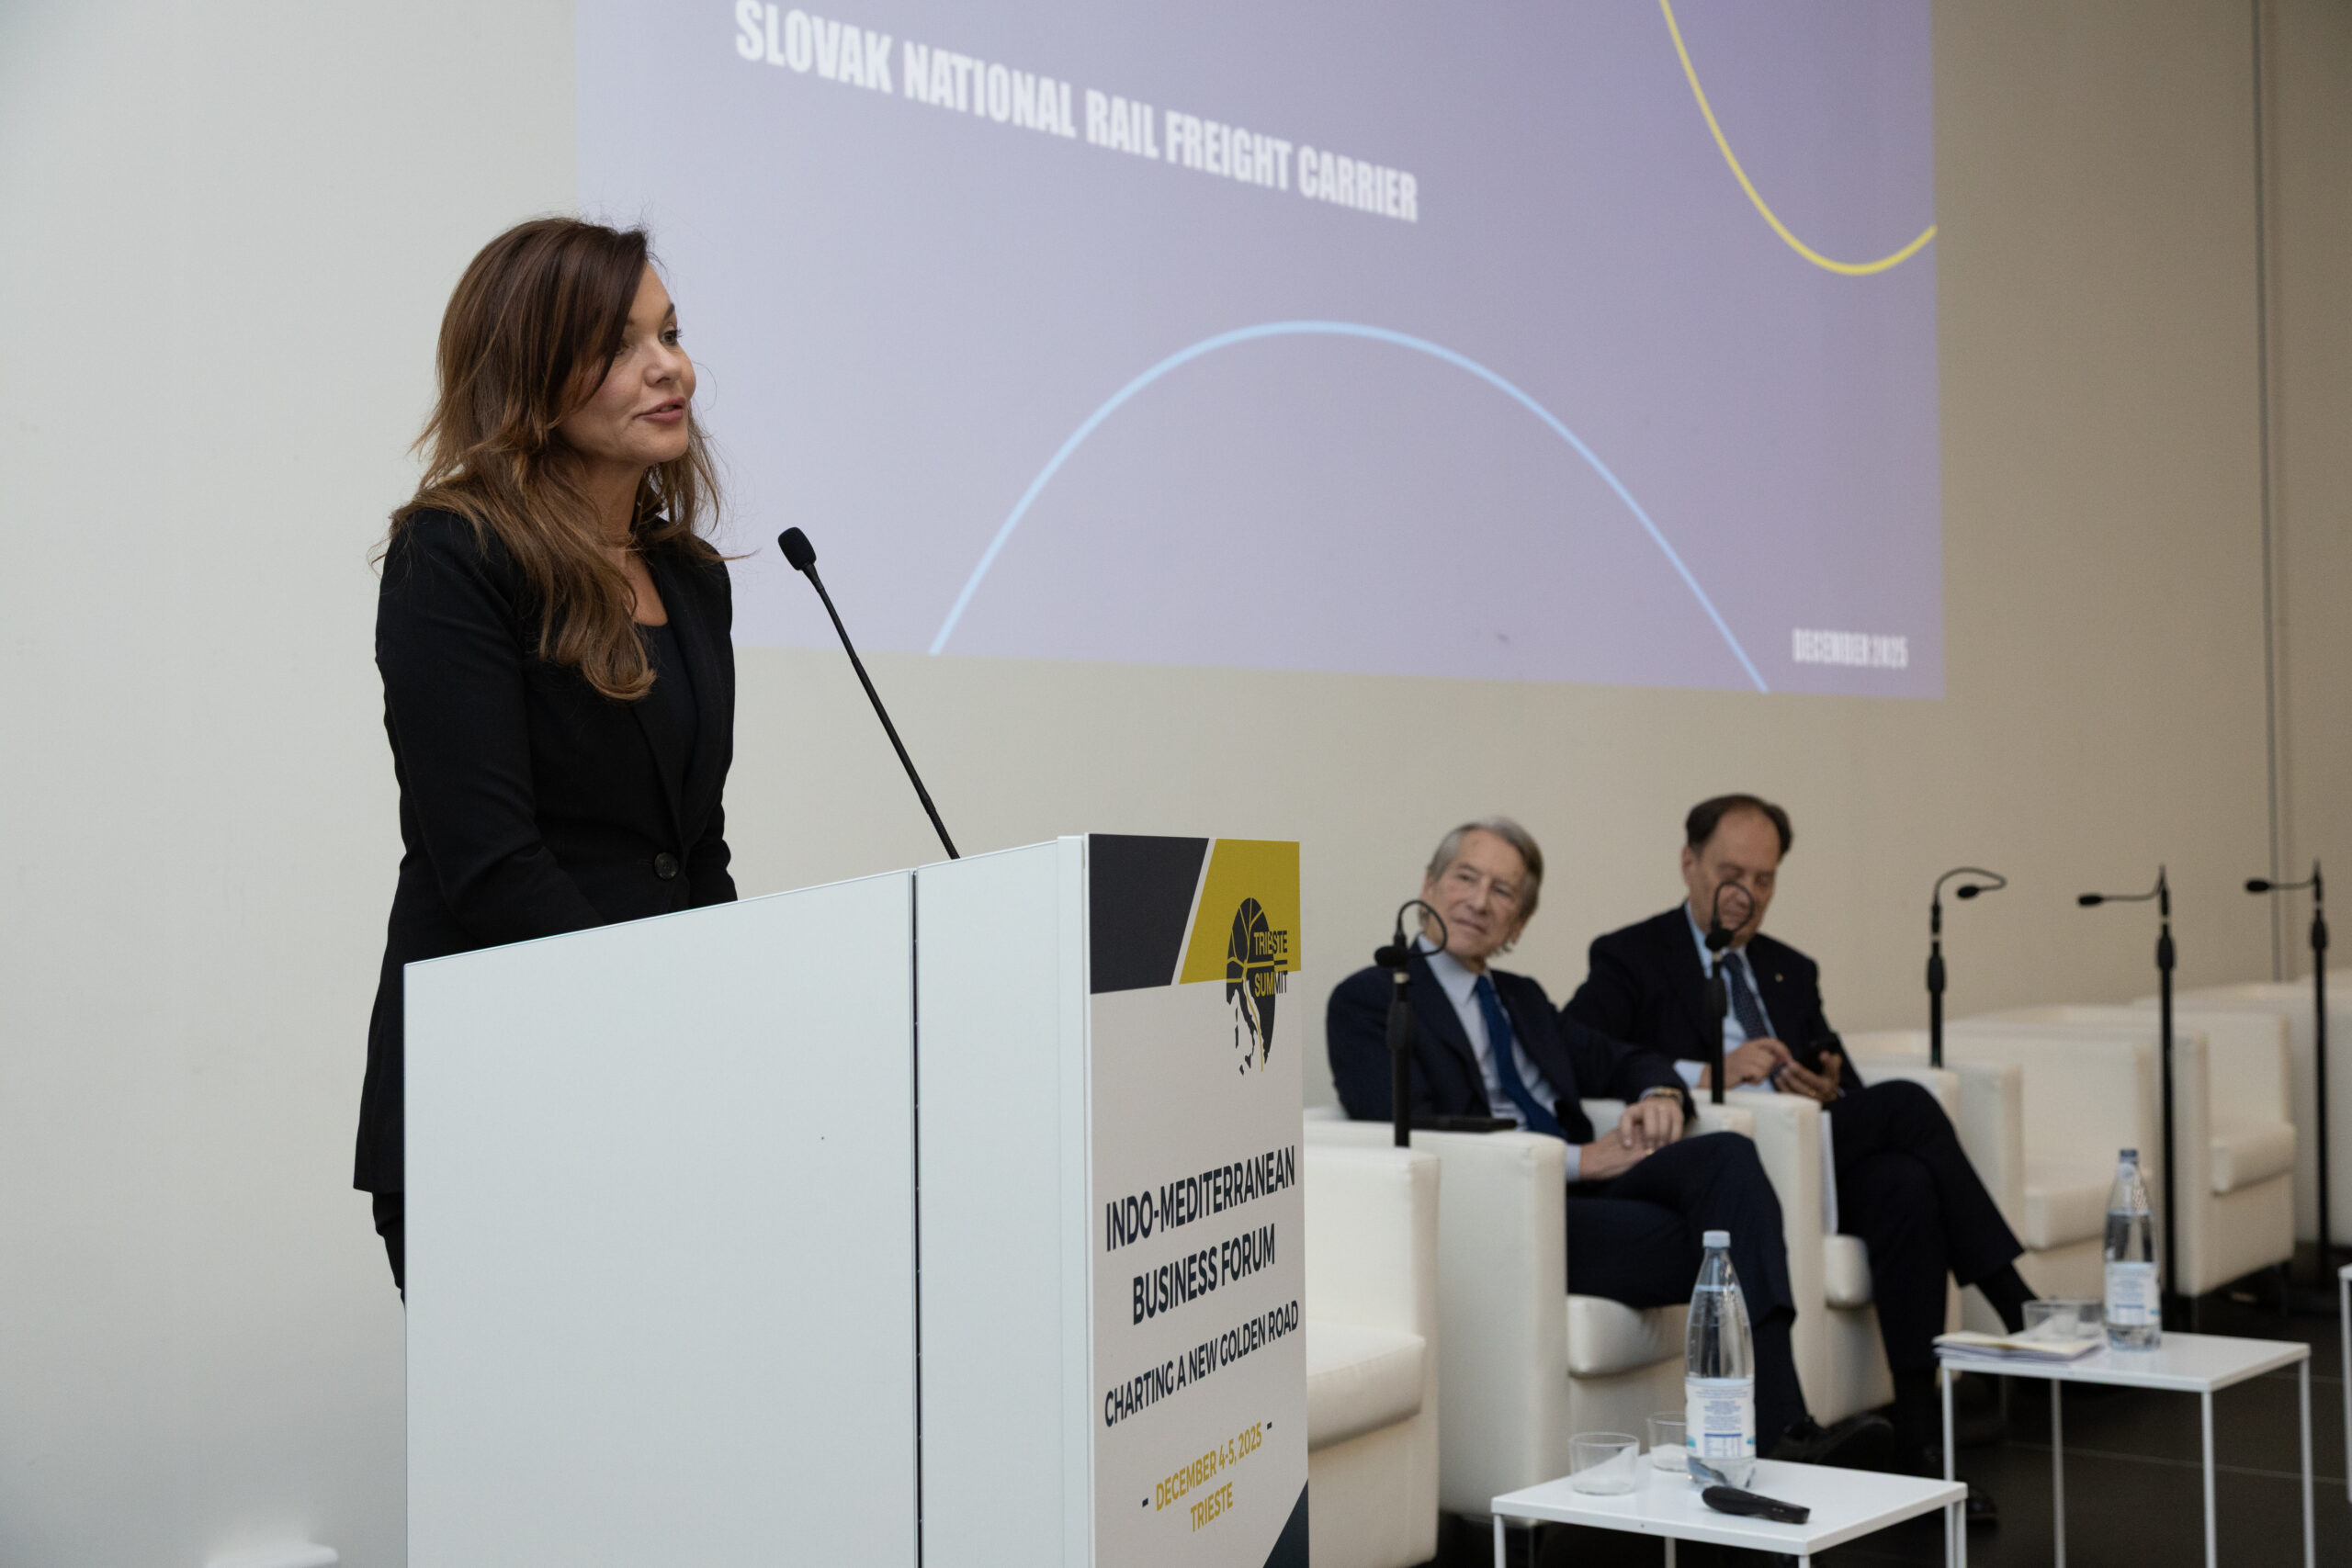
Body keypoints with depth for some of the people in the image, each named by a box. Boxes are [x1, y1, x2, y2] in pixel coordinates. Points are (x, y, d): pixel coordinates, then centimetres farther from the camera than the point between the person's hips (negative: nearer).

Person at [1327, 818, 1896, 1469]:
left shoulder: (1522, 999, 26)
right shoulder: (1367, 999, 2)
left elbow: (1626, 1062, 32)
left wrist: (1659, 1096, 4)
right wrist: (1578, 1158, -15)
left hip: (1582, 1191, 7)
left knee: (1728, 1155, -24)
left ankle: (1779, 1433, -36)